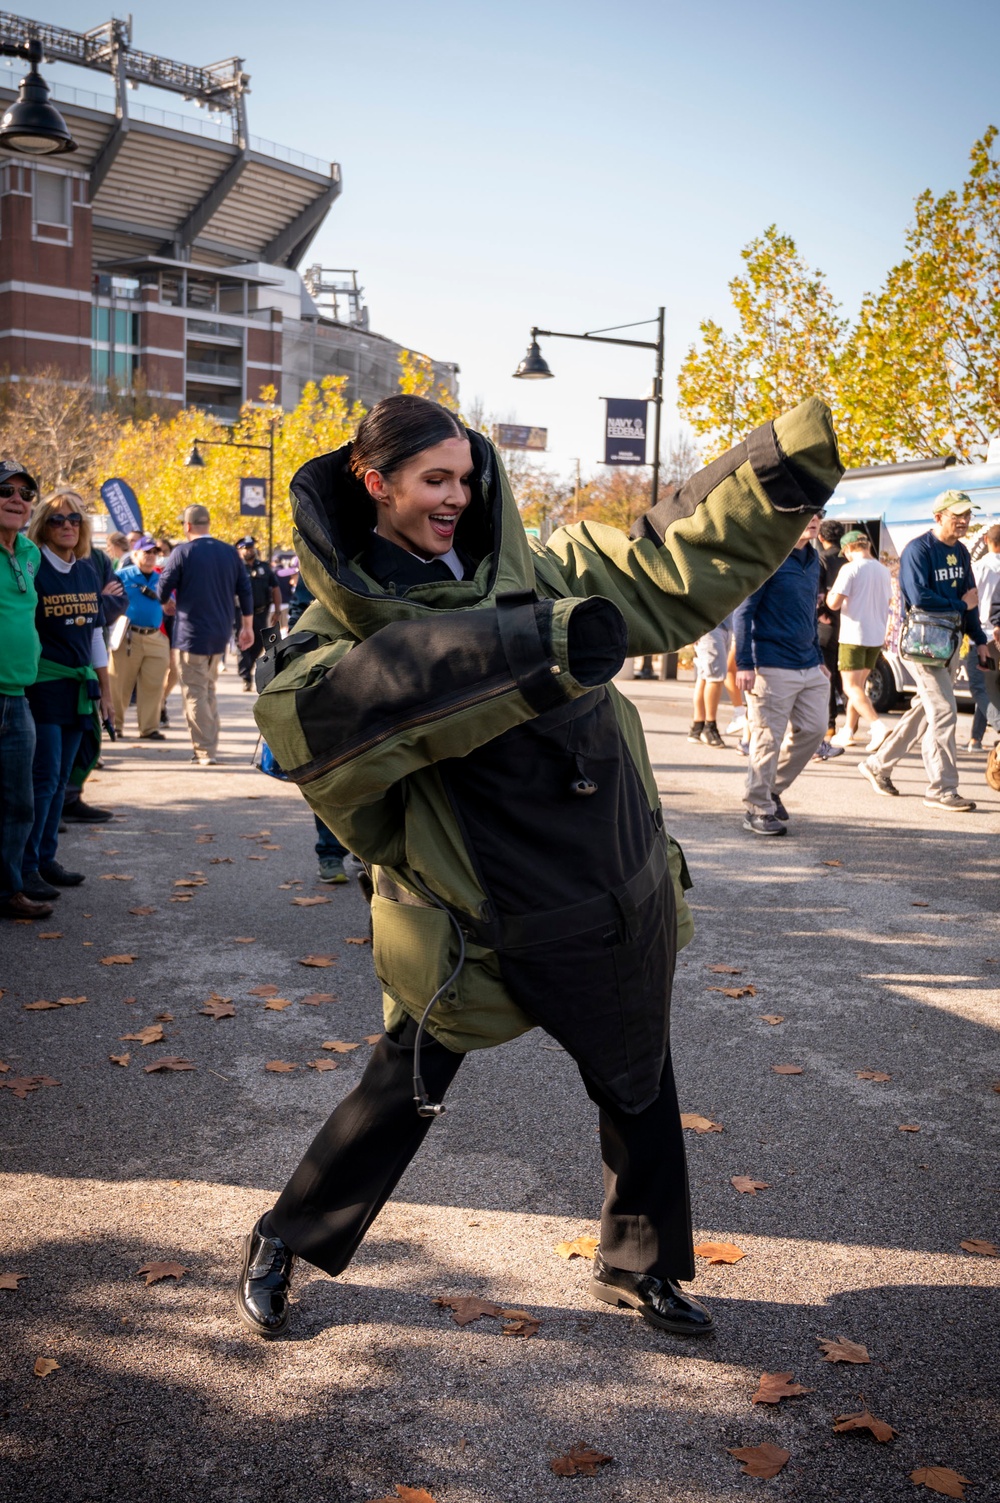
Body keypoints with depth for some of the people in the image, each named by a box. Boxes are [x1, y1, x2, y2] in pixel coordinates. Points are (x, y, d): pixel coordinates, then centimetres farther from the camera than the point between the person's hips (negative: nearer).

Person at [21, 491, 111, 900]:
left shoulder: (88, 571, 10)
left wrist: (104, 690, 15)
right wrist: (21, 688, -15)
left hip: (79, 687, 6)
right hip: (43, 684, -6)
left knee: (59, 779, 10)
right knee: (44, 777, -8)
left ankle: (46, 859, 19)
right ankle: (26, 867, -1)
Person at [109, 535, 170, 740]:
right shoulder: (122, 576, 3)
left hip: (156, 639, 4)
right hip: (128, 637, -3)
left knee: (153, 685, 1)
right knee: (120, 685, 2)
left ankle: (149, 728, 7)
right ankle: (115, 725, 13)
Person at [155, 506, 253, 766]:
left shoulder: (182, 552, -10)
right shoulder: (230, 552, 4)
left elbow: (162, 593, -8)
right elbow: (245, 591, 8)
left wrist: (171, 604, 15)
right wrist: (247, 626, 17)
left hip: (191, 634, -5)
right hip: (220, 633, 5)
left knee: (195, 693, 0)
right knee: (208, 690, 18)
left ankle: (206, 751, -5)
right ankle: (209, 746, 20)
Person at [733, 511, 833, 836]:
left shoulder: (813, 559, 14)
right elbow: (743, 611, -12)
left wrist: (818, 658, 22)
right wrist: (744, 664, -17)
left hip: (809, 668, 8)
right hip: (772, 668, -8)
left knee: (813, 729, 10)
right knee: (768, 739, -4)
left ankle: (774, 789, 27)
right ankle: (758, 810, 7)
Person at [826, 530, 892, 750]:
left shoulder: (850, 569, -12)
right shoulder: (883, 571, 10)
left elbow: (834, 603, -16)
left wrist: (830, 594, 4)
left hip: (853, 636, -7)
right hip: (876, 637, 7)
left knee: (852, 688, -5)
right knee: (858, 686, 16)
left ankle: (878, 725, -21)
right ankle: (848, 732, 20)